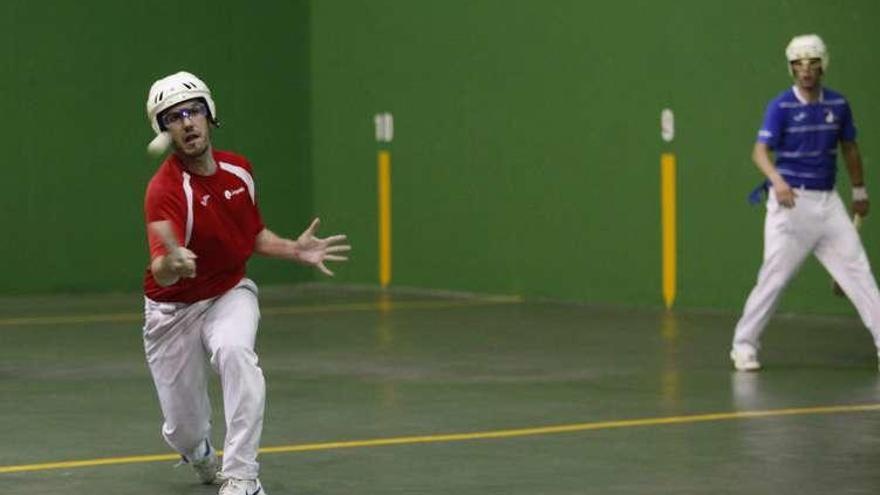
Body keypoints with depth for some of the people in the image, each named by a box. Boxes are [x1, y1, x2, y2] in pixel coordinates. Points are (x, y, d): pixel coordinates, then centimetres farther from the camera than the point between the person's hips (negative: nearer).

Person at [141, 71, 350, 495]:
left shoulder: (239, 170, -6)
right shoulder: (165, 190, -26)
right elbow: (161, 273, -40)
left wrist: (295, 250, -5)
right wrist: (172, 263, -63)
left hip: (230, 293, 3)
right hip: (174, 308, -3)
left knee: (234, 350, -34)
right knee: (184, 432, 0)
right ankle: (203, 459, 41)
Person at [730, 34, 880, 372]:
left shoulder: (838, 104, 6)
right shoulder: (781, 106, -8)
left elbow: (849, 149, 19)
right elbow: (760, 151, -18)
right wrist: (777, 180, -36)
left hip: (828, 201, 4)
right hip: (791, 201, -4)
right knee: (775, 276, -5)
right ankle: (744, 345, 5)